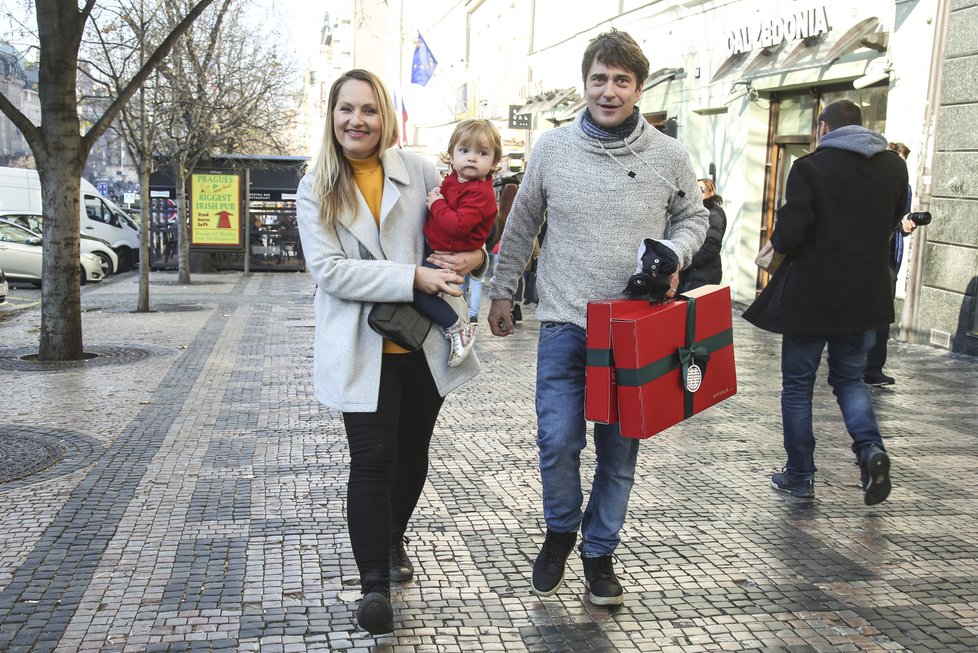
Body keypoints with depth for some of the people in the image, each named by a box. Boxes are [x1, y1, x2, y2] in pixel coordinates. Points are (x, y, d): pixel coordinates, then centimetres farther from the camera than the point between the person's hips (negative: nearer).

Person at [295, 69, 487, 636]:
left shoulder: (419, 172, 2)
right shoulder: (315, 191, -1)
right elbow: (329, 269, -12)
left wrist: (475, 256, -12)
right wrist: (413, 278, -21)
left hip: (424, 342, 3)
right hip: (363, 349, -2)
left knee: (413, 452, 17)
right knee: (372, 462, -6)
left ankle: (394, 539, 42)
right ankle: (375, 585, 4)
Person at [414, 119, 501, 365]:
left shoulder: (480, 193, -22)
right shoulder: (453, 180, 7)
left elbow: (459, 225, -33)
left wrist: (437, 204, -19)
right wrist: (435, 198, 2)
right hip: (435, 248, 10)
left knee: (416, 285, -20)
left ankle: (458, 329, -9)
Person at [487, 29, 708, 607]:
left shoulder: (669, 156, 0)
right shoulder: (552, 148, 0)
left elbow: (693, 217, 14)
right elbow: (522, 226, 11)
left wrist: (675, 254, -6)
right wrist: (502, 292, 12)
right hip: (565, 323, 0)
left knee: (620, 450, 8)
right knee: (558, 441, -5)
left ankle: (600, 552, 27)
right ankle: (561, 532, 25)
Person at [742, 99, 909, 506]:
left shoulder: (811, 167, -14)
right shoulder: (893, 166, 3)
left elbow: (789, 234, -19)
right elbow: (892, 222, 13)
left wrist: (777, 245, 3)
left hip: (811, 294, -5)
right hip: (866, 294, 5)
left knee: (797, 385, 9)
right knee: (850, 378, 20)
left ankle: (799, 476, 15)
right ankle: (870, 447, -4)